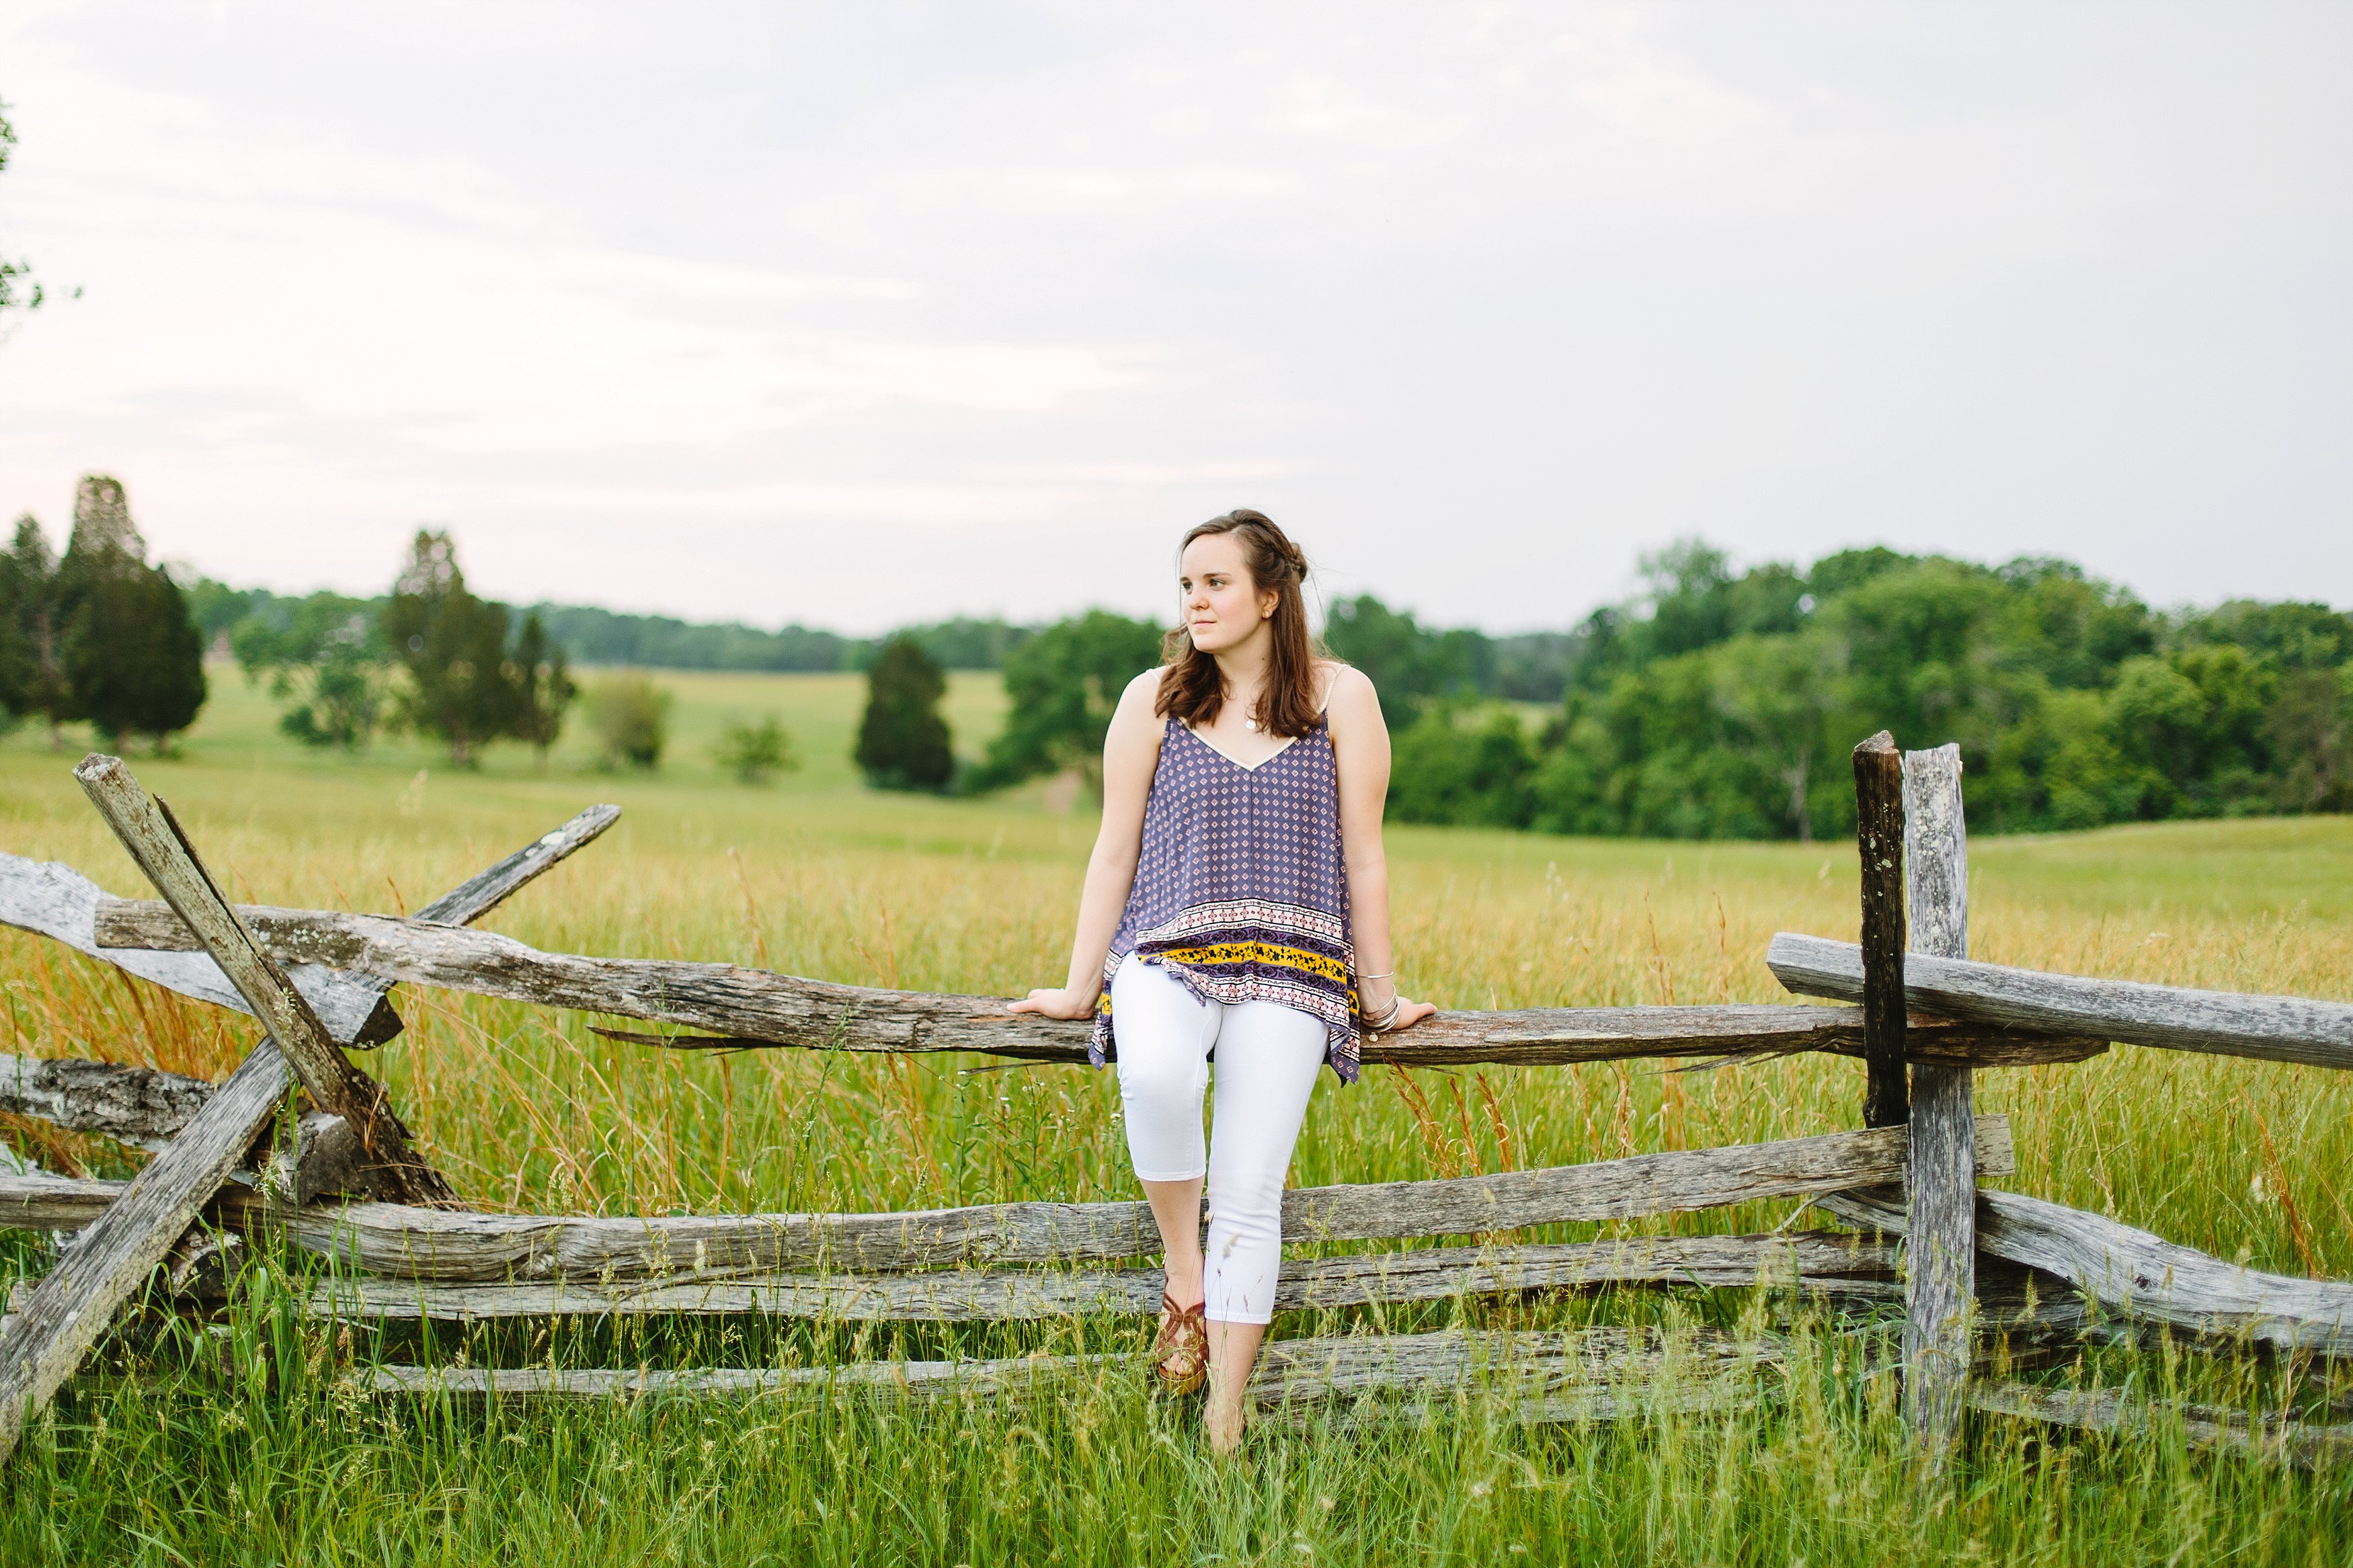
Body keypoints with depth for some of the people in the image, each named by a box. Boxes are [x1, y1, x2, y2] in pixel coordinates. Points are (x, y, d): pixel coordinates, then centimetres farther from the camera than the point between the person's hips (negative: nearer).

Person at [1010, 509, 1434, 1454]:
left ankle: (1225, 1429, -6)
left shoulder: (1340, 699, 5)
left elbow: (1363, 857, 8)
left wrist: (1380, 994, 12)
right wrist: (1079, 987, 11)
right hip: (1166, 951, 0)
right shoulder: (1153, 700, 8)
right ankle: (1183, 1276, -11)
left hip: (1289, 966, 0)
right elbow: (1114, 849, 11)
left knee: (1249, 1196, -11)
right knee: (1155, 1078, -35)